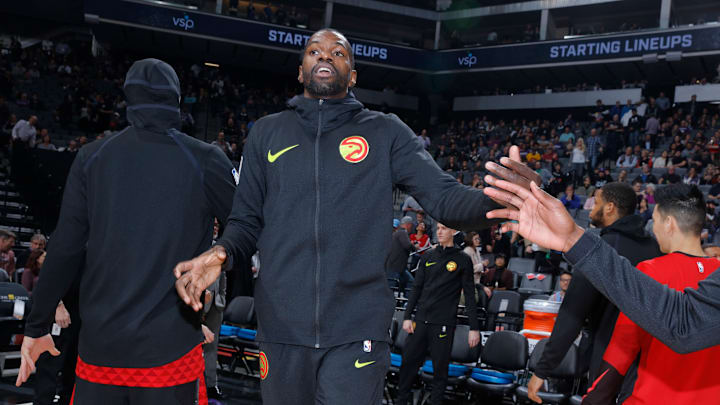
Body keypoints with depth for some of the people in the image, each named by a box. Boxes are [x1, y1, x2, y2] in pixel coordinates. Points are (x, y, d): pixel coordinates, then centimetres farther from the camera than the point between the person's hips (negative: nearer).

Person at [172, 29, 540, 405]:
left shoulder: (386, 133, 6)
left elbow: (446, 198, -3)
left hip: (357, 333, -2)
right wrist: (222, 253, -11)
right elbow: (247, 220, 12)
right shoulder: (268, 132, 11)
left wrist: (501, 197, -25)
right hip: (281, 327, 2)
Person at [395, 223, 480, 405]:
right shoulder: (428, 257, 12)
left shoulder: (463, 260, 2)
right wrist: (407, 316, 7)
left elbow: (469, 295, 1)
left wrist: (474, 328, -3)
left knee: (440, 367, 0)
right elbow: (417, 289, 15)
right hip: (420, 320, 4)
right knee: (408, 361, 5)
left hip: (444, 322, -4)